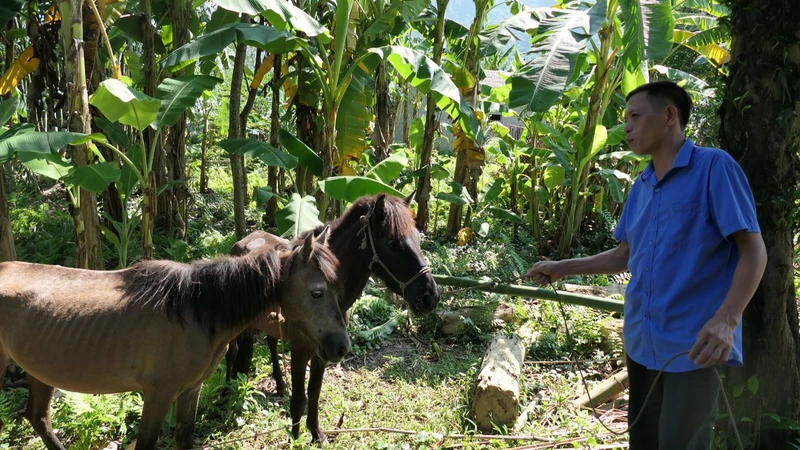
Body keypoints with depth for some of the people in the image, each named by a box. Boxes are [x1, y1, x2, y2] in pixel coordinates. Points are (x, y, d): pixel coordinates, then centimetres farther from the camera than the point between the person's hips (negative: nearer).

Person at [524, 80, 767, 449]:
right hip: (641, 341, 7)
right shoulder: (641, 186, 11)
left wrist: (725, 320, -27)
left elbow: (753, 251, -13)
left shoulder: (714, 167, -9)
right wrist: (561, 269, 12)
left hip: (692, 344, -7)